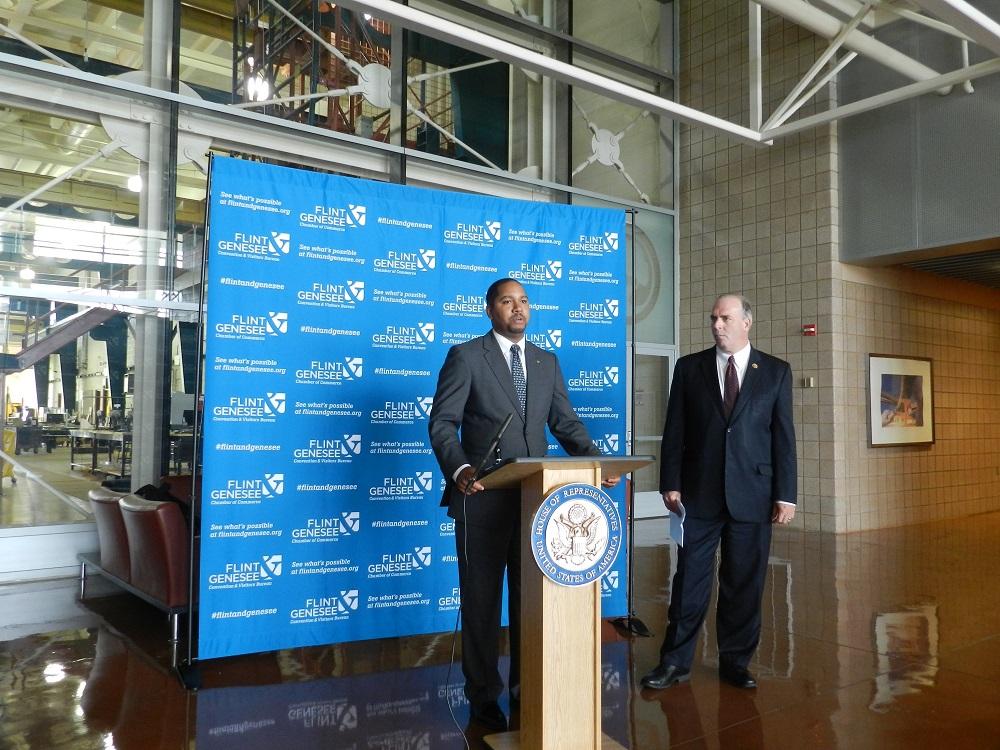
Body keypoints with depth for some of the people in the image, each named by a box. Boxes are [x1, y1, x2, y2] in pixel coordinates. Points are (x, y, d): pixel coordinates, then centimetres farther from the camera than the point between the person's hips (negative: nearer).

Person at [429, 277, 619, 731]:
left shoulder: (547, 362, 12)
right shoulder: (465, 356, -3)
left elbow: (565, 422, 9)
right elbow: (442, 423, -9)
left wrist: (596, 462, -8)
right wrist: (459, 469, -27)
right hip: (484, 498, -4)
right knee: (482, 600, 8)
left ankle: (527, 686, 29)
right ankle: (483, 695, 24)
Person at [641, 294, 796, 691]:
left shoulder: (776, 371, 5)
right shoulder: (689, 367, 5)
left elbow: (784, 437, 3)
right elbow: (674, 432, 3)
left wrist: (785, 494, -2)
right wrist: (670, 484, -3)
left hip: (752, 494, 0)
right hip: (699, 493, 0)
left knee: (744, 584, 8)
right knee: (690, 580, 5)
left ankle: (735, 662, 24)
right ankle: (675, 661, 16)